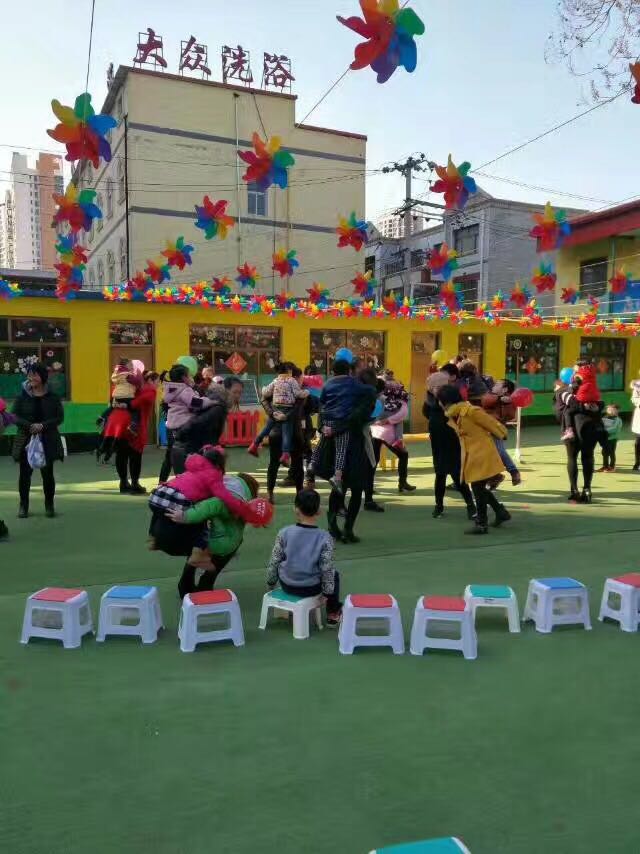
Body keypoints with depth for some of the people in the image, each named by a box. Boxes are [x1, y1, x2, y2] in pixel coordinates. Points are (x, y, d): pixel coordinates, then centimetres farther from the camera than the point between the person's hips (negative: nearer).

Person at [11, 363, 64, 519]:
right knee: (25, 473, 4)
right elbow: (15, 416, -2)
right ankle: (23, 505, 17)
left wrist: (43, 426, -17)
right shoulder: (22, 396, 1)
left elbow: (59, 417, -3)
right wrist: (30, 426, -18)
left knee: (47, 473, 6)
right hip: (26, 440, 1)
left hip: (48, 440, 0)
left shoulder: (53, 396, 0)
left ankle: (49, 505, 19)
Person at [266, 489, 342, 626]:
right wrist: (328, 592, 4)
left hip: (287, 586, 2)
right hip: (311, 588, -1)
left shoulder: (284, 533, -14)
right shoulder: (325, 538, -18)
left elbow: (274, 563, -6)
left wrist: (270, 584, 11)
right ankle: (333, 613, 34)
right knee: (334, 575, 27)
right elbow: (327, 570, -12)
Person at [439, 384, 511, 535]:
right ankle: (501, 512, 31)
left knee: (478, 489, -2)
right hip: (472, 456, 9)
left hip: (481, 455, -9)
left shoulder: (470, 411, -20)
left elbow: (490, 422, -10)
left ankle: (482, 524, 9)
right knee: (479, 488, 16)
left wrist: (502, 435, 2)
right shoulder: (453, 415, 6)